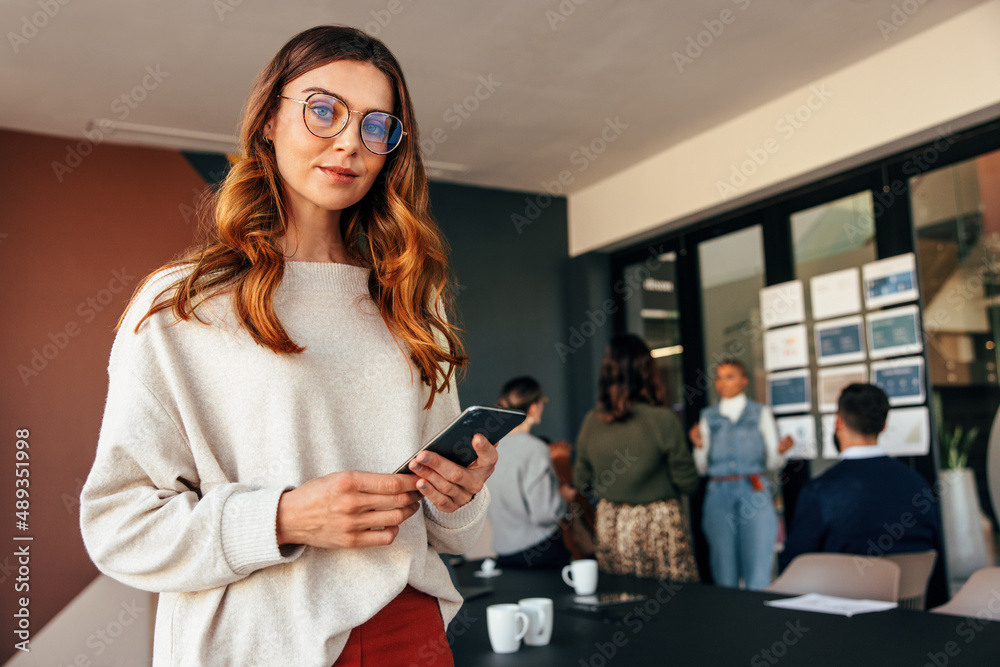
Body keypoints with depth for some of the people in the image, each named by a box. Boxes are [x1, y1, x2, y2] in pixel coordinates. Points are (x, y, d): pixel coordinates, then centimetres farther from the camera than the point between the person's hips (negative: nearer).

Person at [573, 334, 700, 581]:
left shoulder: (591, 422, -4)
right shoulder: (662, 420, -15)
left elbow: (580, 481, 7)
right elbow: (687, 482, -8)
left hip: (608, 526, 4)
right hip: (658, 524, -4)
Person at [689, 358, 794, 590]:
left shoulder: (760, 413, 9)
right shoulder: (708, 418, 12)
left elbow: (772, 463, 7)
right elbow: (703, 467, 11)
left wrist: (780, 451, -13)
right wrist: (699, 446, -7)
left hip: (754, 493, -1)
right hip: (719, 494, 2)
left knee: (758, 574, -5)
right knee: (724, 573, 2)